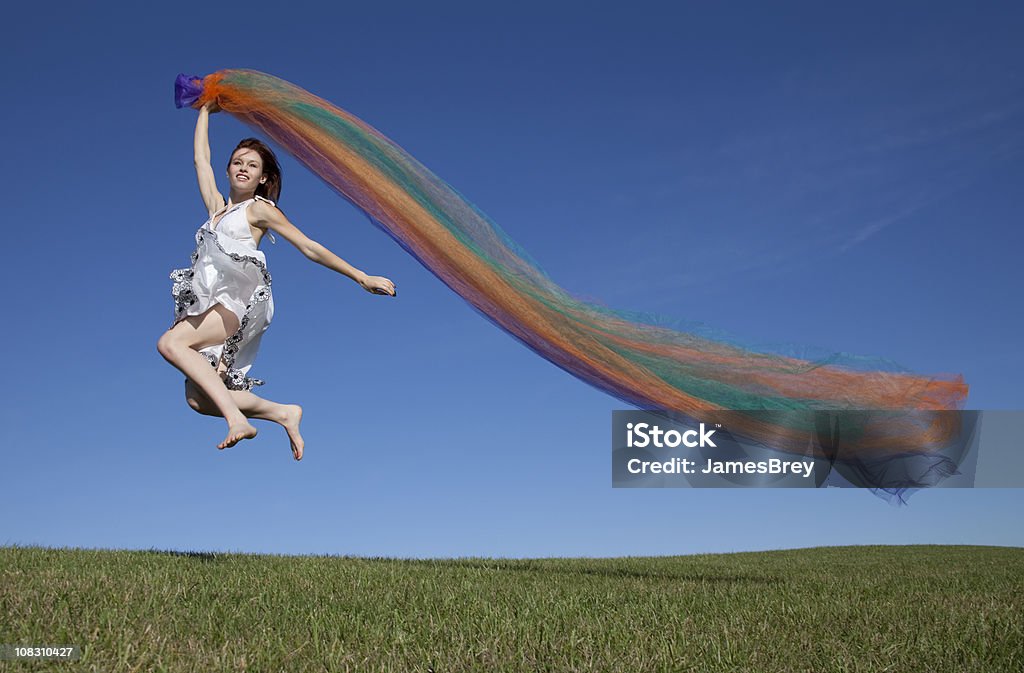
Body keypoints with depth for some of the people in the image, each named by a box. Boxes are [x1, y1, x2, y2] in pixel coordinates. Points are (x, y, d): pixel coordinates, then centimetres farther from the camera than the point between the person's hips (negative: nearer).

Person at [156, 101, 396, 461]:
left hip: (238, 303, -6)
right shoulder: (217, 206, 24)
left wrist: (362, 277, -1)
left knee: (170, 343, -30)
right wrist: (206, 111, 43)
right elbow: (201, 159, 33)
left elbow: (312, 248, 4)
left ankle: (235, 417, -36)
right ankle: (283, 413, -10)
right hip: (207, 305, 6)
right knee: (196, 397, -16)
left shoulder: (259, 209, 7)